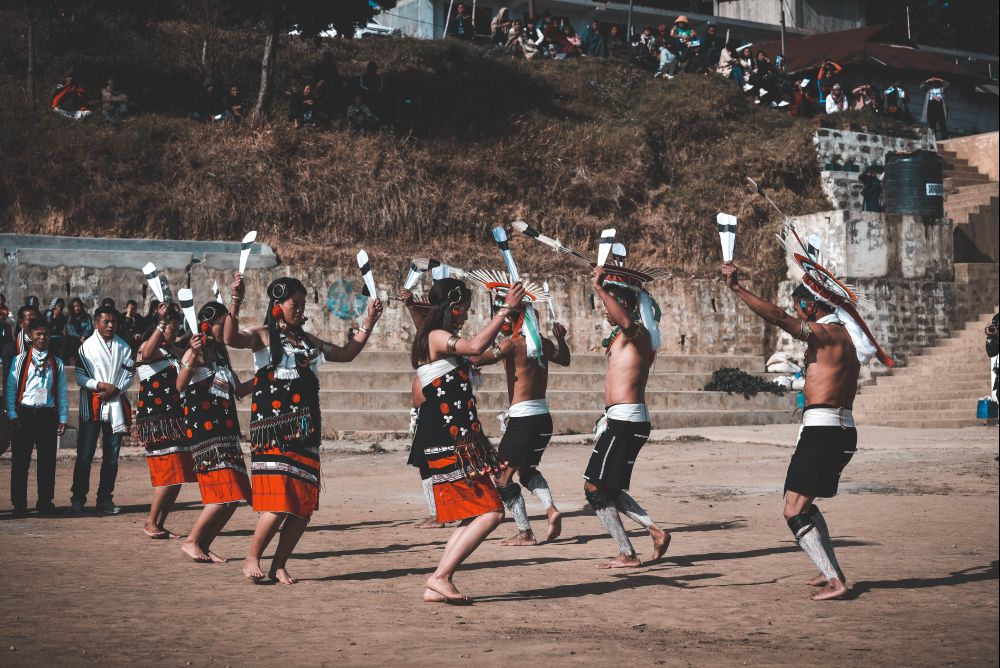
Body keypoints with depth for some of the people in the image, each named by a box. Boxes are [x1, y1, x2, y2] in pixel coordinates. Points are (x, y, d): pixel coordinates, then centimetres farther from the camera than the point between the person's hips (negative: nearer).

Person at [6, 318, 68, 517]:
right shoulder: (20, 360, 5)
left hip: (48, 415, 2)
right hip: (25, 414, -2)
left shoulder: (56, 363, 11)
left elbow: (62, 393, 10)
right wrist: (12, 416, -6)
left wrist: (63, 419, 3)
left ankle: (45, 502, 13)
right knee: (20, 461, 0)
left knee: (48, 461, 4)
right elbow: (11, 388, 3)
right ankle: (19, 504, 6)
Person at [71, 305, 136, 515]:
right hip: (92, 405, -3)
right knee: (85, 454, -4)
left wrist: (116, 388, -10)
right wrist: (100, 385, -15)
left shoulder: (123, 347, 8)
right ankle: (78, 499, 2)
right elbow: (78, 375, -3)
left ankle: (105, 499, 14)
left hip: (116, 404, 3)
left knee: (111, 456, 6)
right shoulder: (87, 346, 1)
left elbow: (130, 374, 7)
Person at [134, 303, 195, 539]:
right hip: (156, 420, -8)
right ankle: (150, 522, -5)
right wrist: (163, 322, -33)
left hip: (176, 420, 8)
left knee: (177, 475, 4)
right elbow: (148, 353, -28)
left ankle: (159, 524, 11)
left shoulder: (173, 351, 20)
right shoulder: (147, 348, -4)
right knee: (169, 472, -14)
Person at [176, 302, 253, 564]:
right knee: (223, 493, -14)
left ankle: (204, 546, 12)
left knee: (234, 495, 5)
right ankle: (191, 541, -2)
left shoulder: (221, 353, 17)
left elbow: (238, 390, 27)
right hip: (203, 431, -8)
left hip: (226, 432, 8)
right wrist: (192, 356, -37)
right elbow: (180, 386, -24)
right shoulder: (196, 353, -7)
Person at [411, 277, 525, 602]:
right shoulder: (436, 337, -11)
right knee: (490, 512, -11)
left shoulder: (441, 340, 19)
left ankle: (438, 586, 9)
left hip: (459, 440, 10)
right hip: (449, 442, -10)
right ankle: (440, 577, -9)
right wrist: (506, 309, -20)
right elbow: (476, 346, -26)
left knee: (475, 517, 10)